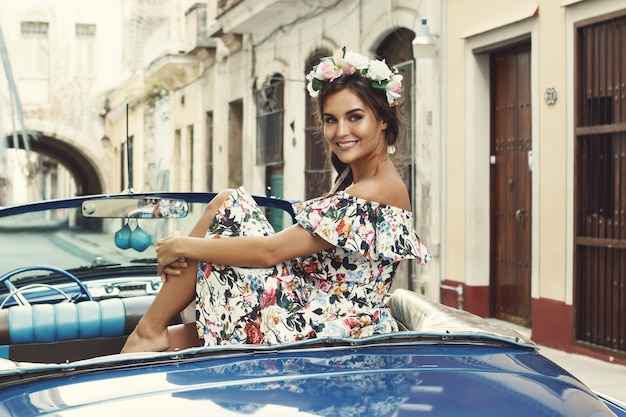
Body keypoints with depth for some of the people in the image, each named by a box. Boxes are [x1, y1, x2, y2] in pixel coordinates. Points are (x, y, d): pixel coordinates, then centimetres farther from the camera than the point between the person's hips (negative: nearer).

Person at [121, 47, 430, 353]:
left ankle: (150, 329, -2)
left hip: (318, 331, -9)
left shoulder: (379, 192, -17)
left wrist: (183, 246, -10)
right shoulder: (354, 181, 14)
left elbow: (270, 251, -21)